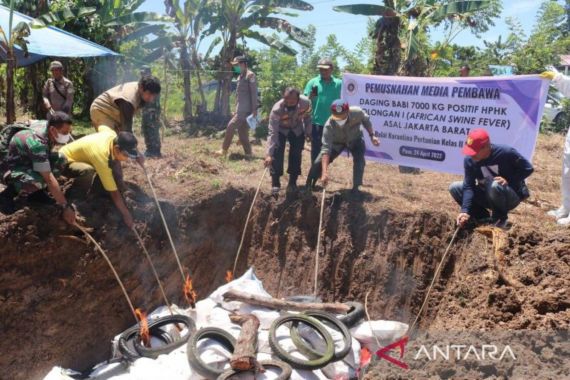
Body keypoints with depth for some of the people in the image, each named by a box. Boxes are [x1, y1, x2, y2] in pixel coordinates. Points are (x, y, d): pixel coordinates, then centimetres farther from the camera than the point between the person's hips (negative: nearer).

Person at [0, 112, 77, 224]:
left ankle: (35, 191, 3)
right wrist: (65, 206, -39)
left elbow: (31, 122, 15)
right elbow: (49, 179, -39)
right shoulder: (37, 143, -38)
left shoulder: (46, 124, -14)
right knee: (37, 181, -38)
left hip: (26, 162, 9)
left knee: (60, 159, -10)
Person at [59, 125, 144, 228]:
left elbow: (101, 127, 7)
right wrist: (126, 215, -30)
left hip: (80, 153, 8)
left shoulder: (112, 135, -20)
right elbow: (113, 191, -35)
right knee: (88, 170, -39)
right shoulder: (102, 156, -39)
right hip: (65, 160, -8)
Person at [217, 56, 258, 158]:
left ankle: (224, 150, -2)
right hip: (241, 109, 9)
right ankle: (248, 153, 15)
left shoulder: (250, 75, -9)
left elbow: (254, 93, -15)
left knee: (231, 126, -11)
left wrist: (254, 110, -19)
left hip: (246, 109, -9)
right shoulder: (240, 76, 18)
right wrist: (236, 109, 20)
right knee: (242, 131, 8)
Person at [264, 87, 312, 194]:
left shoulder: (306, 102, -30)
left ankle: (292, 183, 16)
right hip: (281, 130, -2)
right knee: (276, 155, -14)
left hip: (297, 130, 3)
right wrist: (269, 154, -44)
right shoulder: (277, 109, -38)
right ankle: (275, 183, -1)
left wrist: (308, 133, 1)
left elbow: (307, 117, -7)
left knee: (296, 155, 1)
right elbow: (272, 133, -39)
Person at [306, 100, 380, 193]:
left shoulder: (357, 112, -35)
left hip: (355, 140, 1)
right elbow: (326, 148, -44)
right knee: (318, 163, -10)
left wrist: (372, 136, -11)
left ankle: (355, 188, -6)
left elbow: (366, 121, -8)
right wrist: (324, 172, -51)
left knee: (360, 161, -22)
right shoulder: (329, 125, -39)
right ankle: (308, 186, 12)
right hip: (337, 142, -1)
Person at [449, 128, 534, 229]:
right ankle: (483, 217, -2)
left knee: (494, 185, -39)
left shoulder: (506, 153, -25)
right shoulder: (469, 160, -15)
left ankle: (500, 219, -11)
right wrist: (465, 211, -30)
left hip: (512, 196, -5)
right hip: (487, 196, 5)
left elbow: (528, 168, -12)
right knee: (454, 188, -11)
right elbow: (468, 186, -18)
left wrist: (509, 180, -27)